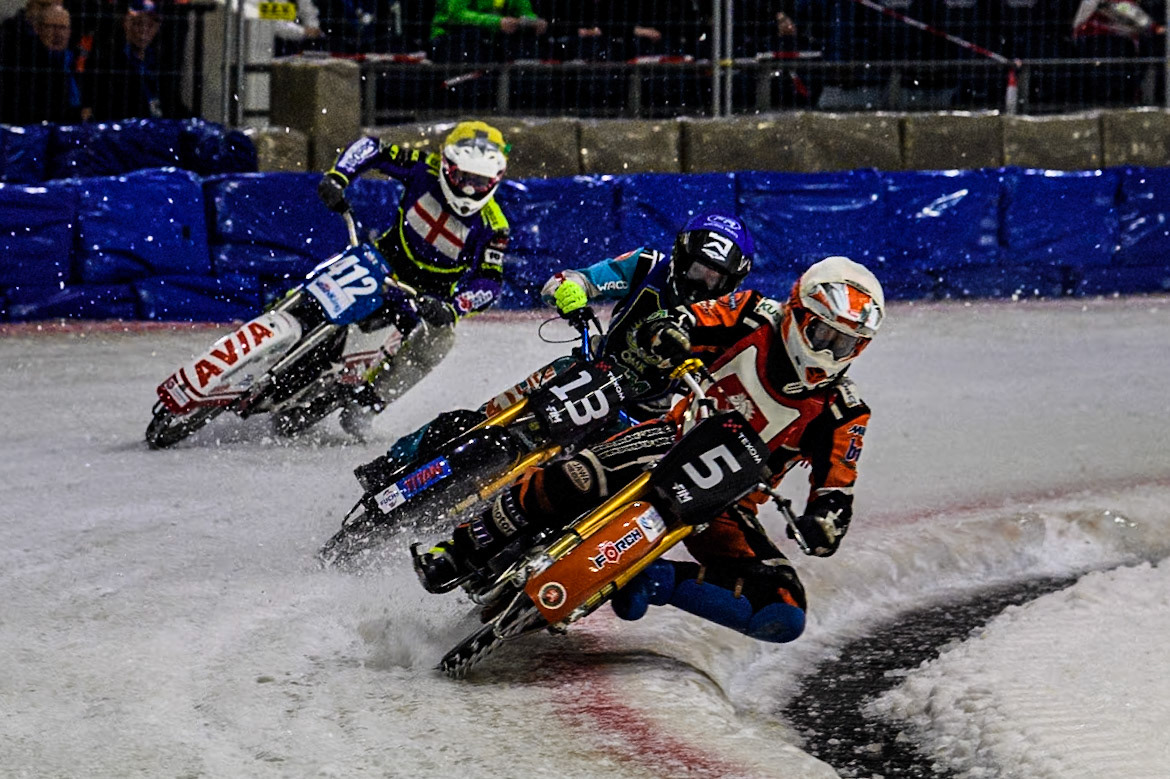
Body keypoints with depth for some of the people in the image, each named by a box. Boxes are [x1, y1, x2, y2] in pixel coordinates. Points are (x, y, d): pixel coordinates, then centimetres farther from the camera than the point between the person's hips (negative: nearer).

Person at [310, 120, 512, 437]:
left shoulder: (492, 226, -16)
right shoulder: (425, 170, -14)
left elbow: (490, 281, -17)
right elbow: (369, 148, -7)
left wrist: (454, 307, -36)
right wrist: (336, 177, -24)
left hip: (434, 294, -1)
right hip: (389, 266, 1)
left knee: (437, 340, -30)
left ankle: (368, 401, -22)